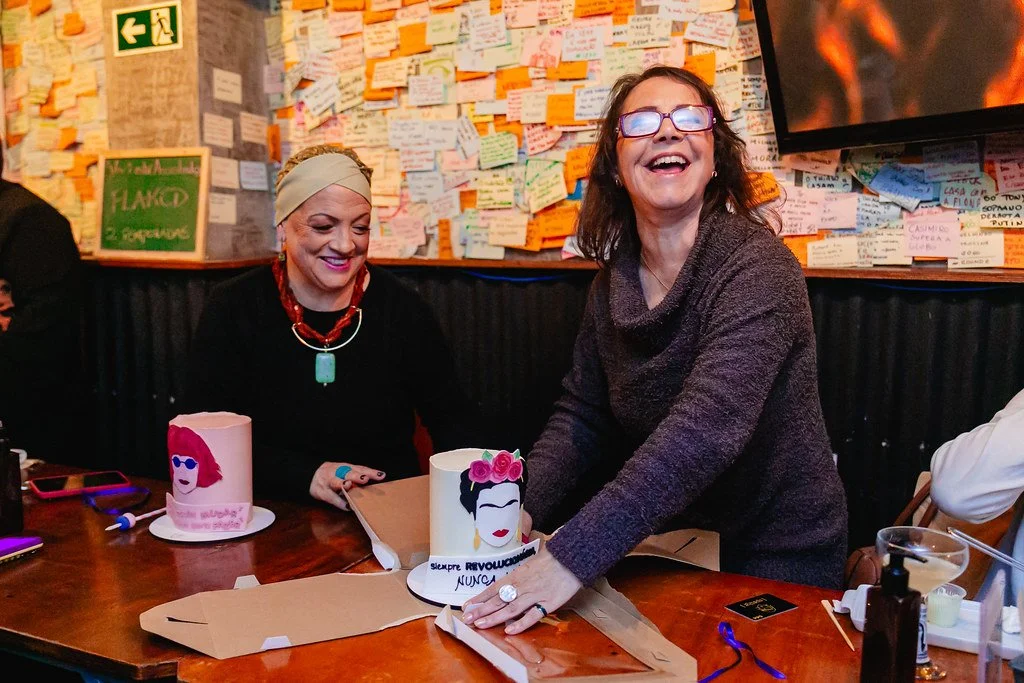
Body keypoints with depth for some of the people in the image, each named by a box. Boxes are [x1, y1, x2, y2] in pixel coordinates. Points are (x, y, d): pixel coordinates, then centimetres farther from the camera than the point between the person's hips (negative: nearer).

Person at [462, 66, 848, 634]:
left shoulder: (757, 267, -22)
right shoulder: (613, 283, -1)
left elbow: (707, 429, -35)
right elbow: (581, 414, 1)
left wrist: (573, 556, -41)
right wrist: (523, 508, -17)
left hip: (777, 561, -4)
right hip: (668, 544, 5)